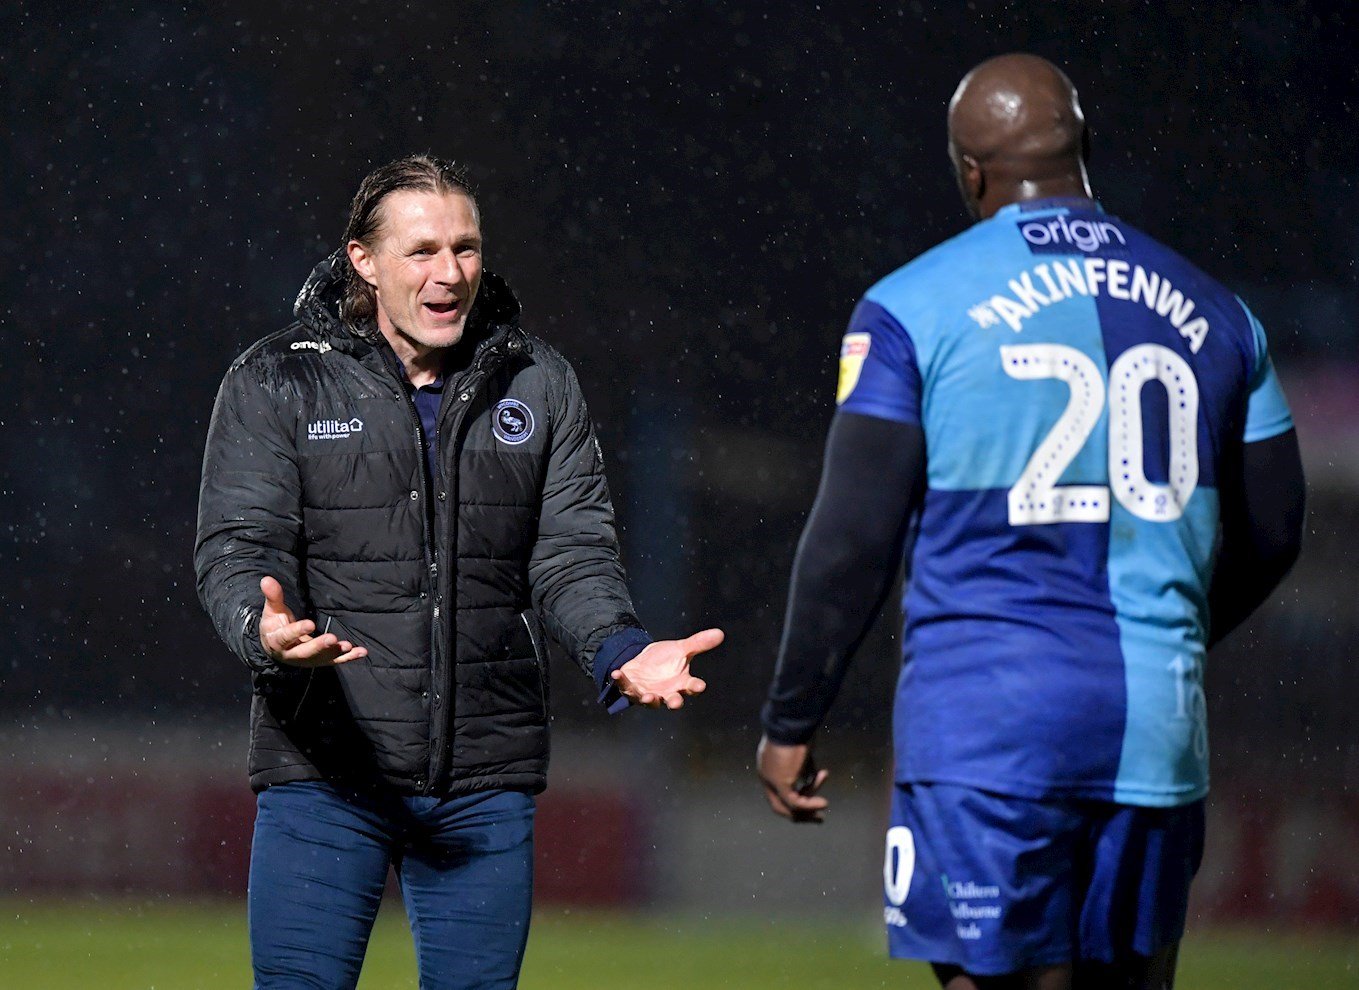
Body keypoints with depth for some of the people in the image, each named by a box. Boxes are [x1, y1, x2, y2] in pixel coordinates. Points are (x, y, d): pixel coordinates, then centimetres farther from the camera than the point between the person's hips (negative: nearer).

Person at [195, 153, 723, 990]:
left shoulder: (540, 386, 10)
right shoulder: (276, 384, 1)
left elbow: (571, 552, 6)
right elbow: (237, 548, -7)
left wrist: (620, 651, -15)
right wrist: (267, 631, -30)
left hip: (487, 782, 3)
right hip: (324, 769, -3)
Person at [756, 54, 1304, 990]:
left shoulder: (915, 308, -1)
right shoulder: (1212, 313, 12)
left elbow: (853, 541, -3)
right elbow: (1270, 534, 18)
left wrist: (791, 724, 6)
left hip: (987, 717, -4)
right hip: (1157, 726, 4)